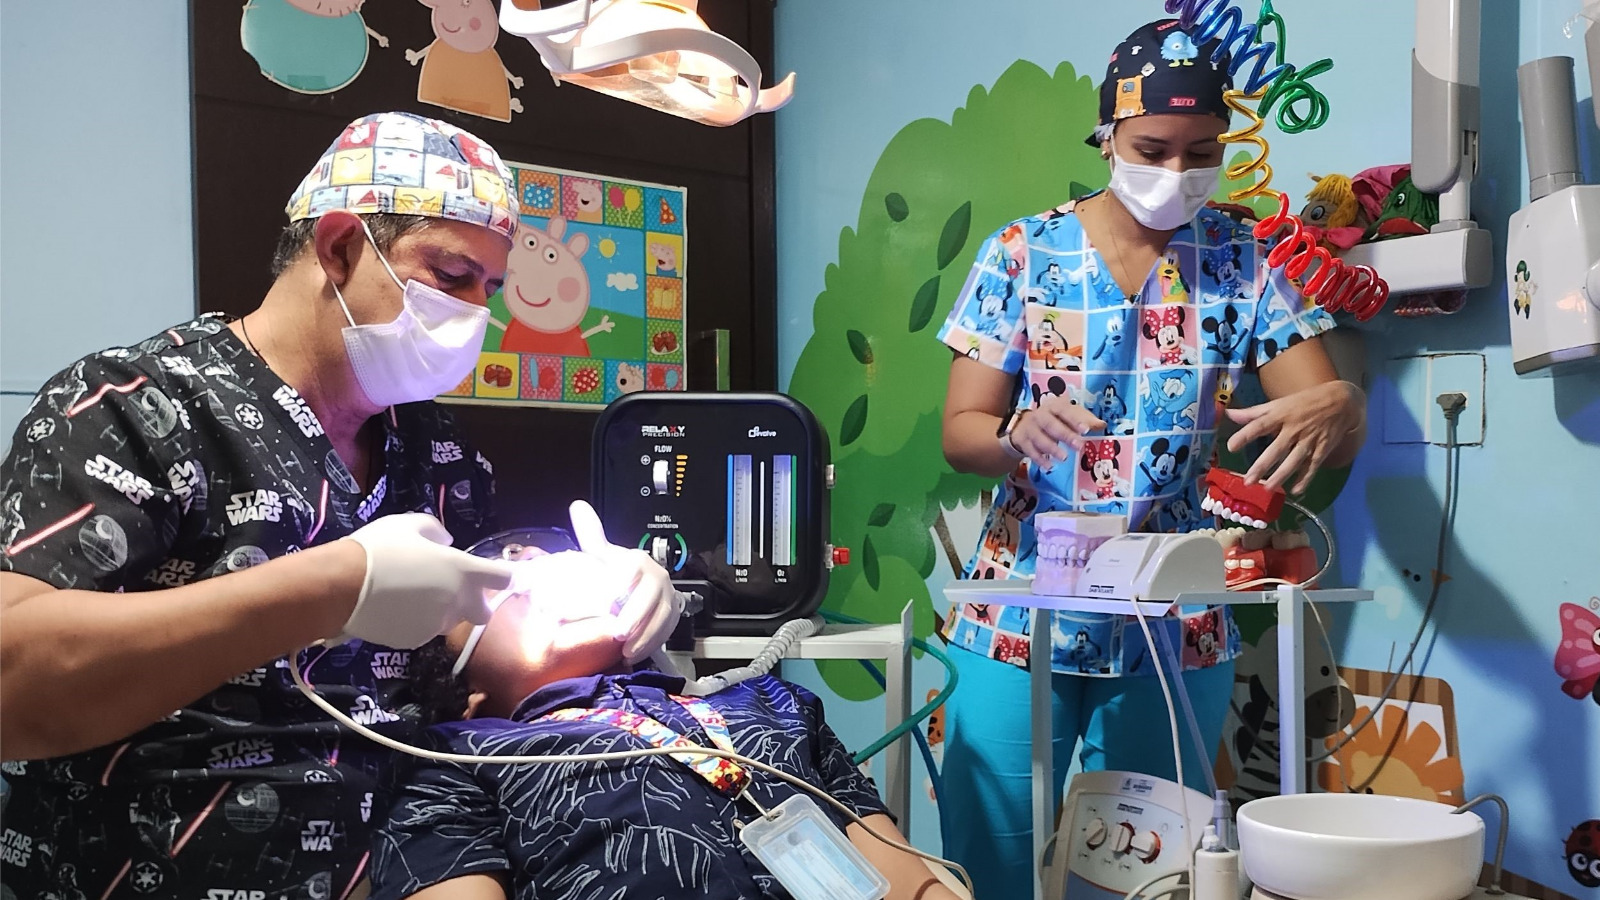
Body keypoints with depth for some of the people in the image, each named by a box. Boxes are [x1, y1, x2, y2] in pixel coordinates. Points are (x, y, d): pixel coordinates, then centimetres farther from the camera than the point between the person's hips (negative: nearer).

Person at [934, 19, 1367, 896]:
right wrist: (1016, 438, -27)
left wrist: (1337, 405, -27)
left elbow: (1338, 421, -3)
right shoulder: (1021, 254, -2)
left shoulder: (1243, 262, 2)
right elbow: (960, 432, -4)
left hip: (1178, 629, 2)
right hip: (1020, 618, -1)